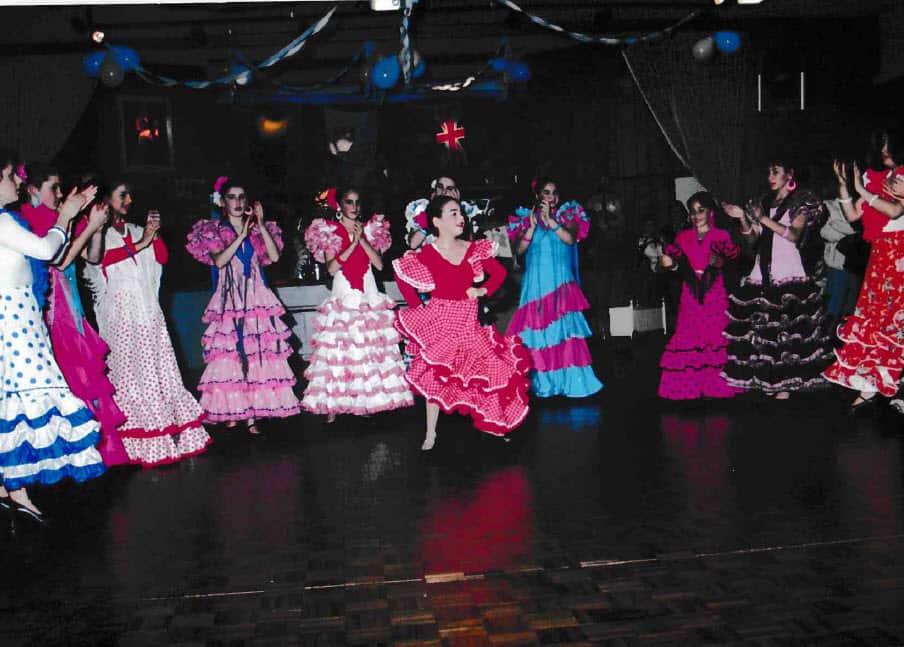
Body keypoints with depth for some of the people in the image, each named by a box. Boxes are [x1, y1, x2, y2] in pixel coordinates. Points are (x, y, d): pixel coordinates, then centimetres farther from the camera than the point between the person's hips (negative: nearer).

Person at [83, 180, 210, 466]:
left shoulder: (136, 230, 20)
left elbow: (162, 257, 11)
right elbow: (102, 257, -15)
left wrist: (154, 233, -4)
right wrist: (141, 243, -16)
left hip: (148, 308, 5)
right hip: (120, 310, -5)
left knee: (159, 368, 0)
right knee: (129, 370, -7)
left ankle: (170, 432, 0)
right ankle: (142, 442, -5)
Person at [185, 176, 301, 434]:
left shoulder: (257, 228, 13)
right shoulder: (213, 230, 6)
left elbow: (274, 256, -2)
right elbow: (219, 260, -11)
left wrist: (260, 224, -5)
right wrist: (241, 236, -13)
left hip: (256, 299, 2)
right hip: (229, 301, -2)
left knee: (257, 354, -4)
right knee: (229, 354, -8)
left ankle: (251, 413, -2)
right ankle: (231, 412, 0)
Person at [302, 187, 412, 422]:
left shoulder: (369, 229, 11)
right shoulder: (330, 231, 4)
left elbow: (379, 264, -1)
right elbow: (331, 268, -7)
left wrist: (363, 240, -10)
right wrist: (352, 245, -13)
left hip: (369, 296, 2)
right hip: (343, 297, -2)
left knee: (371, 347, -2)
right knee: (339, 349, -7)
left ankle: (370, 399, 6)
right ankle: (333, 404, -4)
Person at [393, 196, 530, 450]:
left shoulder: (474, 249, 2)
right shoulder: (427, 253, -9)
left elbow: (499, 272, 12)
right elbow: (402, 277, -5)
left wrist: (483, 290, -2)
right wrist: (418, 307, -5)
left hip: (467, 321, 3)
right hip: (439, 321, -3)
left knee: (480, 372, 2)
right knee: (435, 376, 0)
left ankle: (495, 424, 16)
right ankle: (430, 433, 10)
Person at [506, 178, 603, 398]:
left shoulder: (567, 217, 10)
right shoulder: (526, 219, 9)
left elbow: (571, 239, -9)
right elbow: (519, 249, -1)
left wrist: (550, 221, -15)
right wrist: (532, 226, -12)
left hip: (561, 283, 0)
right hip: (536, 284, 0)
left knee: (565, 330, -9)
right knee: (538, 331, -2)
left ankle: (570, 380, -6)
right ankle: (542, 382, 6)